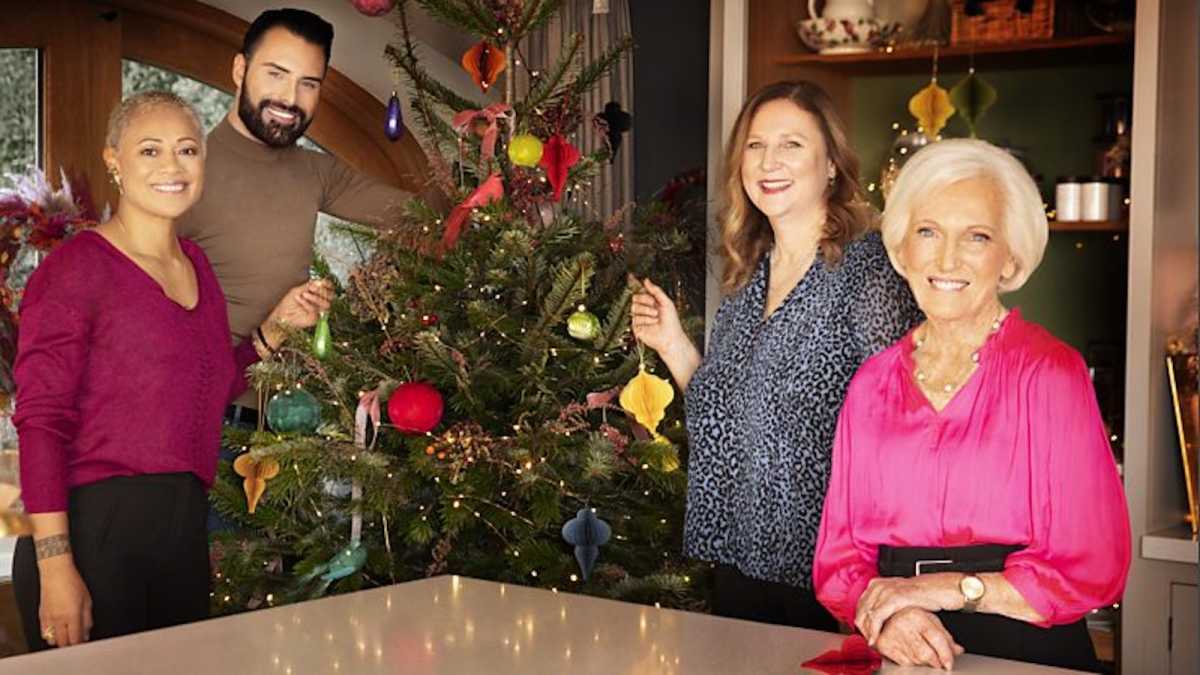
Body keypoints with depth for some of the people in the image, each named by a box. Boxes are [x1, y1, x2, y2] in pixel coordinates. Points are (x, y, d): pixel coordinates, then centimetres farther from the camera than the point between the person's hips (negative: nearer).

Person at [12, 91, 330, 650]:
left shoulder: (196, 264, 13)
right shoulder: (78, 265, -7)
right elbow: (41, 420, -13)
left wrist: (277, 326, 10)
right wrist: (55, 566, -19)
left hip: (185, 527, 7)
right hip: (93, 528, -7)